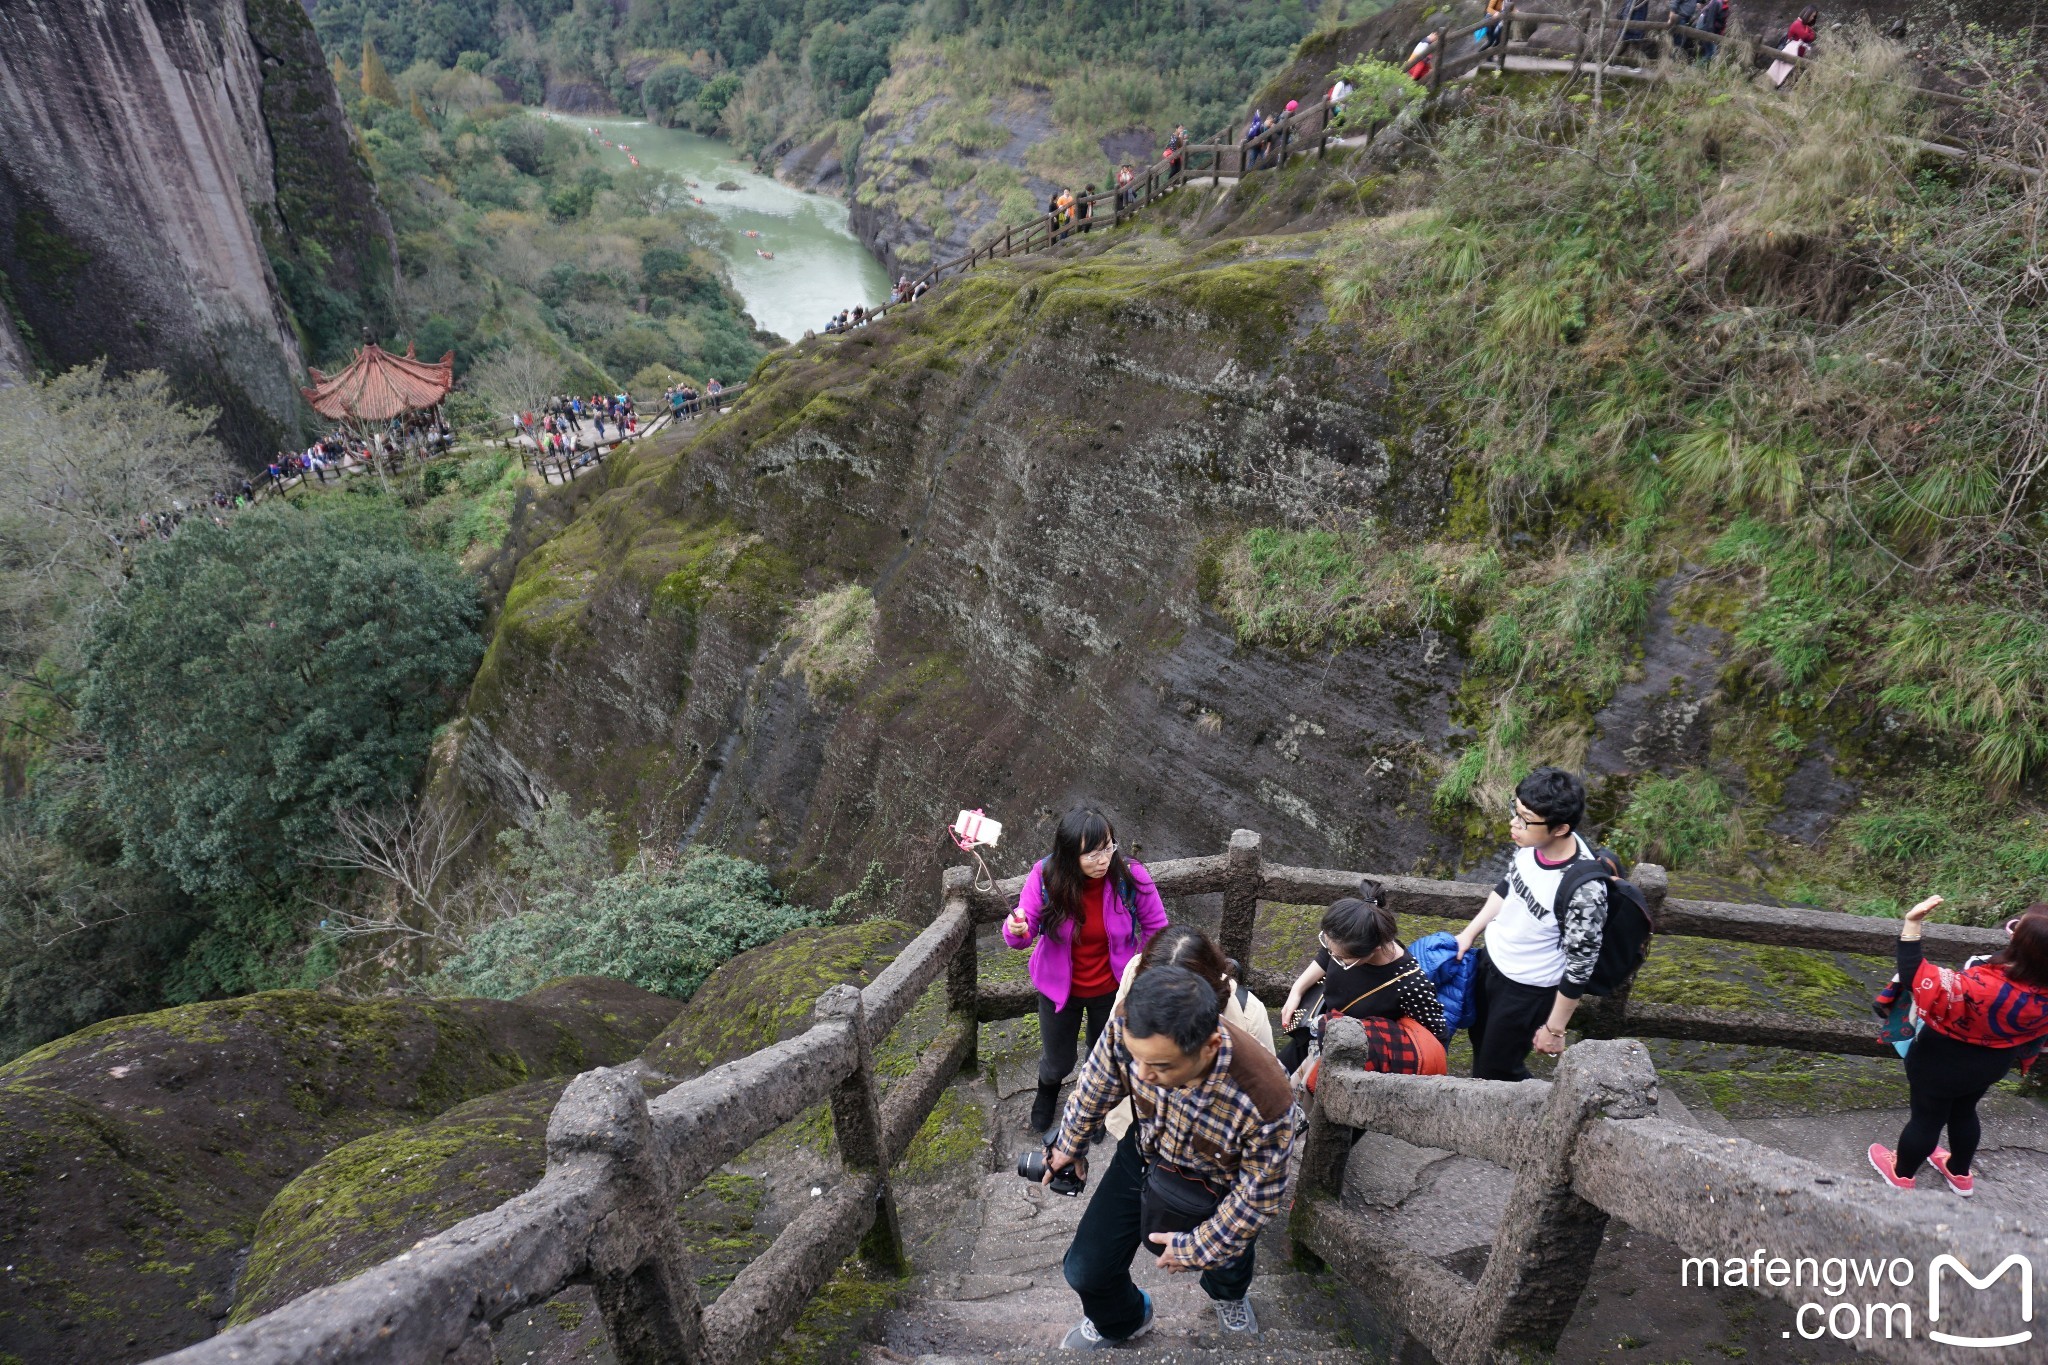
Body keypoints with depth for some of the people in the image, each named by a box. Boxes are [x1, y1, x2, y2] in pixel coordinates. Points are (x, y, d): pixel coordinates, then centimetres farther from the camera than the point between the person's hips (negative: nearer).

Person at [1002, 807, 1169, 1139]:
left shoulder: (1131, 875, -27)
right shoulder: (1045, 875, -27)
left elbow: (1156, 928, -10)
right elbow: (1024, 933, -17)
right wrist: (1017, 930, -40)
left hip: (1112, 989, 0)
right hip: (1059, 987, 0)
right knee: (1057, 1061, 21)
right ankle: (1047, 1090, 60)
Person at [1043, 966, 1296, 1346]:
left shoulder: (1266, 1098, -44)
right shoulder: (1126, 1031, -35)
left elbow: (1259, 1194, -23)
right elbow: (1096, 1087, -10)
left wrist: (1198, 1246, -10)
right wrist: (1070, 1144, 8)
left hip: (1216, 1184, -2)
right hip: (1146, 1154, 2)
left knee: (1227, 1260, 26)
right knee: (1085, 1269, 7)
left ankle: (1228, 1295, 66)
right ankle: (1118, 1322, 45)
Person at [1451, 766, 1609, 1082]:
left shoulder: (1583, 890, -37)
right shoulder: (1532, 842, -17)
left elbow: (1579, 968, -24)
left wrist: (1554, 1028, -13)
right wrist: (1470, 932, 8)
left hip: (1527, 990, -7)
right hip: (1492, 961, 7)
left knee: (1496, 1073, 14)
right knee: (1481, 1042, 29)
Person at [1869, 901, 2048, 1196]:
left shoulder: (1983, 989, -44)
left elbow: (1914, 978, -38)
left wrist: (1912, 925, -36)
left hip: (1944, 1063, -5)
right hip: (1994, 1063, 5)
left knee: (1927, 1117, 19)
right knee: (1963, 1112, 31)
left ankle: (1902, 1174, 43)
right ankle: (1960, 1173, 55)